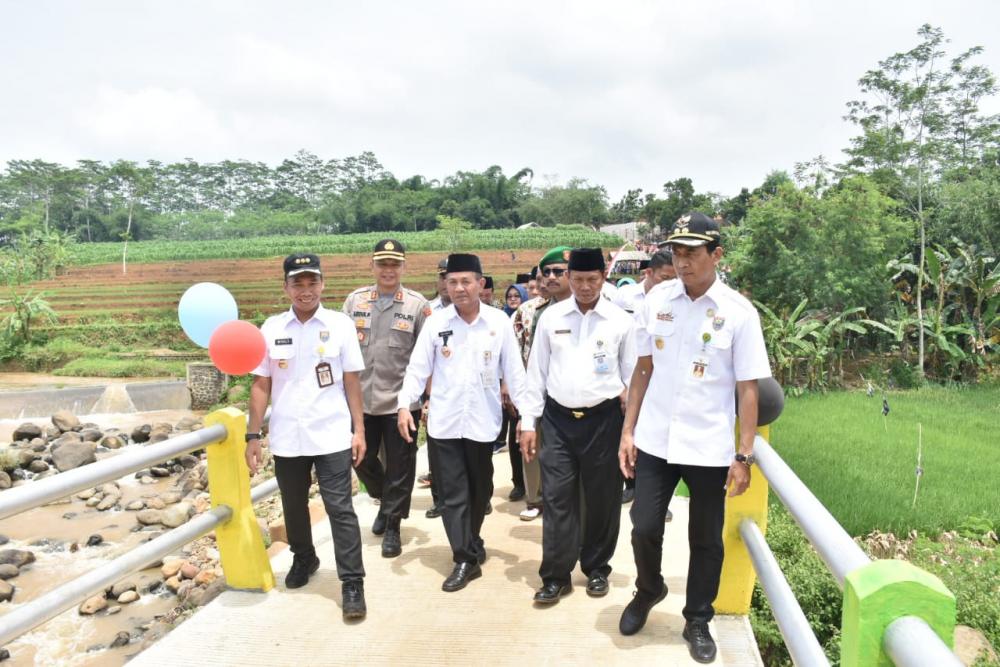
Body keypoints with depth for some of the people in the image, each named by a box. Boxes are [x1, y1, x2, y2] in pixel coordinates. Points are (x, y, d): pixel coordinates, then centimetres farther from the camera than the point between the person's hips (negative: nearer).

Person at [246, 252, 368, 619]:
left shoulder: (340, 324, -3)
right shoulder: (271, 328, 1)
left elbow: (352, 381, 0)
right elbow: (261, 385, 5)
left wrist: (359, 430, -3)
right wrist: (253, 435, 2)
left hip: (332, 436, -3)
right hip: (286, 438, 3)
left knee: (340, 510, -1)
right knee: (293, 507, 19)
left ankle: (352, 584, 7)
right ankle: (303, 559, 43)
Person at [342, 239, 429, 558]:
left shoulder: (417, 304, -3)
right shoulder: (355, 300, 5)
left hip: (401, 400, -3)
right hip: (361, 398, 3)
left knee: (399, 467, 6)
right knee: (362, 459, 14)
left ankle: (392, 526, 22)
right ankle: (385, 500, 42)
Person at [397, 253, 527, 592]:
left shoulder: (499, 322, -2)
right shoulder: (435, 322, -1)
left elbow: (513, 370, 1)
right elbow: (418, 368, 0)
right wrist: (405, 404, -10)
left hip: (482, 421, 0)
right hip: (444, 422, 0)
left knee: (479, 491, 16)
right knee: (452, 494, 2)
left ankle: (471, 543, 39)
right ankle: (466, 559, 12)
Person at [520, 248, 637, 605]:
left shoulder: (621, 320, -1)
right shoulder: (550, 317, 3)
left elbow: (632, 374, 3)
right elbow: (536, 371, 5)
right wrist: (528, 422, 3)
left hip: (603, 418, 0)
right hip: (559, 418, 1)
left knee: (602, 498, 10)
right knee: (557, 497, 3)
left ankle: (597, 569, 28)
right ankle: (555, 575, 14)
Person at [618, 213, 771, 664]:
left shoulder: (739, 312, -8)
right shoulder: (656, 301, 0)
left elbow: (747, 389, -5)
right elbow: (643, 369, 6)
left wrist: (744, 456, -7)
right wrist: (628, 431, 4)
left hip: (709, 445, -2)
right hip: (655, 439, 2)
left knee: (706, 539, 11)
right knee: (644, 528, 7)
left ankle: (698, 621, 32)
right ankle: (648, 591, 37)